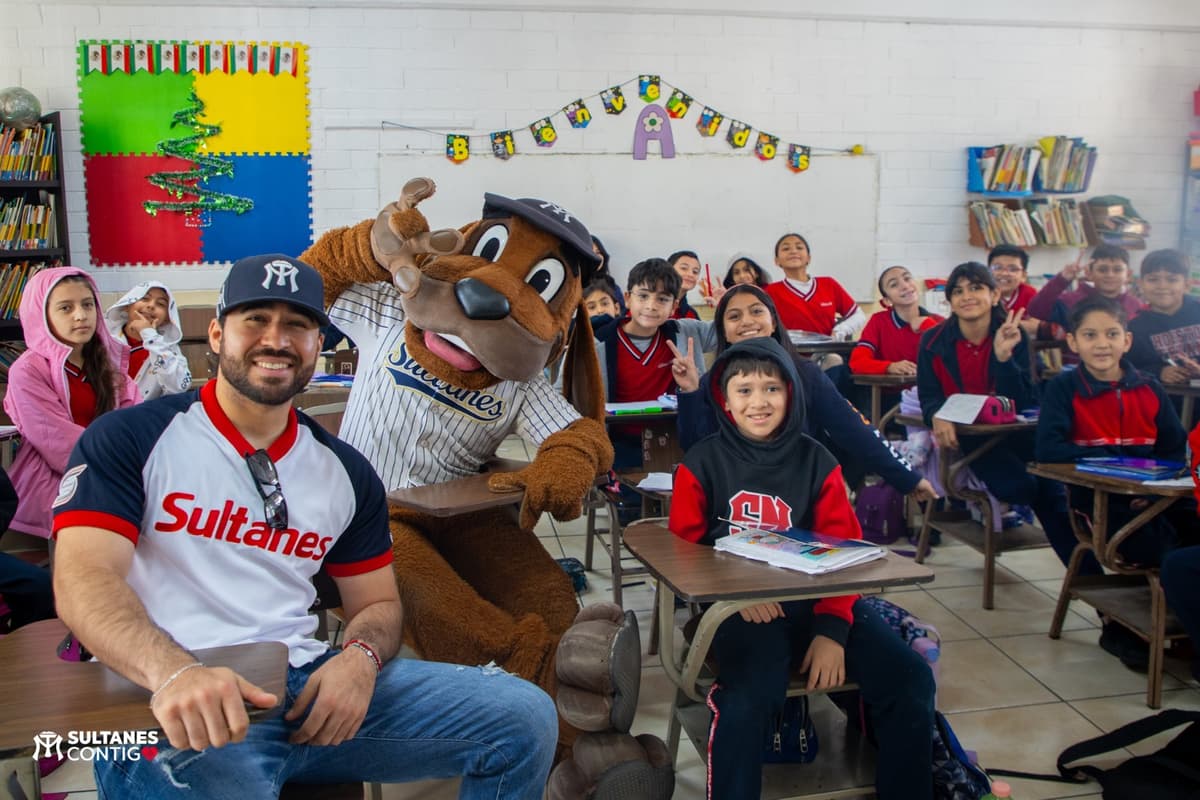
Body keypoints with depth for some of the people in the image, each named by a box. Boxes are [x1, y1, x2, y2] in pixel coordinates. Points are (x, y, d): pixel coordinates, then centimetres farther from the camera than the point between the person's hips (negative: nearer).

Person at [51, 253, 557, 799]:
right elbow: (84, 579, -11)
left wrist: (360, 657, -6)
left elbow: (377, 602, 19)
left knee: (523, 718, -9)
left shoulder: (343, 470, 14)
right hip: (167, 706, -4)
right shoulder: (132, 439, 2)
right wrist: (173, 672, -31)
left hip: (309, 687, 5)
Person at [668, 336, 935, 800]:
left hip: (814, 600, 3)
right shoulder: (702, 463, 3)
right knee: (748, 696, -32)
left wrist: (832, 628, -13)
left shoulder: (816, 461, 7)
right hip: (738, 607, -3)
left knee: (910, 678, -10)